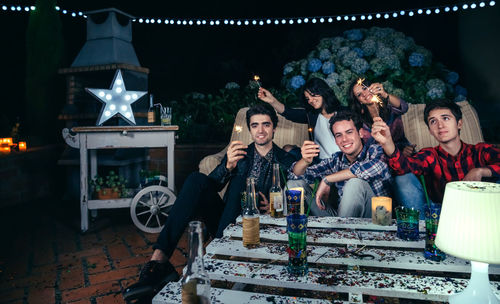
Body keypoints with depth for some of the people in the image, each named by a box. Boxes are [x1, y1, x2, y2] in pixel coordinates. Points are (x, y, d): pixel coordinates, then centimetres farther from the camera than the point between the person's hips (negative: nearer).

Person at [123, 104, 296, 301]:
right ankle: (159, 259, -33)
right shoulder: (240, 153, 15)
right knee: (197, 180, -22)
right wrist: (227, 166, -17)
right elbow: (212, 186, 3)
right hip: (226, 221, 3)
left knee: (239, 182, -28)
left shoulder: (286, 161, 9)